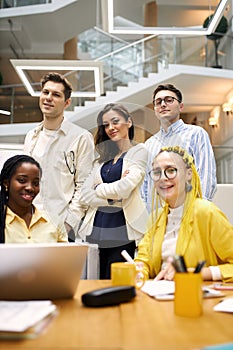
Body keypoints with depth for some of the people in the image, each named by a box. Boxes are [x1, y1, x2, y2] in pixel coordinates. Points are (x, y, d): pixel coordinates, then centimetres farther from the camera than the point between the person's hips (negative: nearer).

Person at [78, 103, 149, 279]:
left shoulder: (139, 151, 3)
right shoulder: (103, 158, 19)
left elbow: (124, 188, -12)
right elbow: (84, 195, 7)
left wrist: (99, 189, 4)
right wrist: (112, 198, -7)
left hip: (122, 231, -5)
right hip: (97, 229, 5)